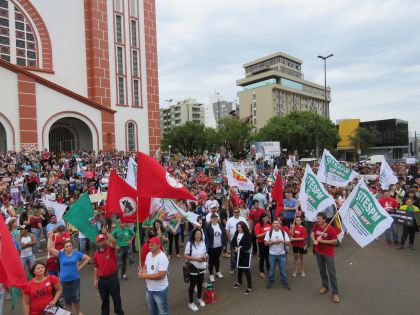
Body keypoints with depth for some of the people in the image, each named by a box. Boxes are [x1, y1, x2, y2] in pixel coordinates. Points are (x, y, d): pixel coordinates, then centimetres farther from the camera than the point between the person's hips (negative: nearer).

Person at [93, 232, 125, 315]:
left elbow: (114, 241, -32)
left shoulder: (111, 249, -8)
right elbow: (96, 267, 10)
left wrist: (106, 233, -37)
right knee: (104, 299, 18)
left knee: (116, 298, 7)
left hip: (113, 277, -3)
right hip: (102, 279, 4)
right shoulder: (96, 254, 3)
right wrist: (95, 280, 7)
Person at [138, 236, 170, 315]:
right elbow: (146, 266, 15)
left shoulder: (162, 258, -26)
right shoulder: (149, 254, -1)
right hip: (149, 288, 8)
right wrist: (143, 271, -9)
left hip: (160, 290, -7)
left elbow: (161, 275, -30)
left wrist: (146, 276, -25)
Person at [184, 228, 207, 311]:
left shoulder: (203, 243, -3)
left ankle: (199, 298, 45)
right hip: (193, 267, -5)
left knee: (200, 283, 21)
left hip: (202, 267, 5)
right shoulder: (189, 243, -19)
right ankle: (191, 303, 27)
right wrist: (196, 259, -24)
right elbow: (186, 256, -17)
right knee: (192, 284, 8)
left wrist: (205, 256, -14)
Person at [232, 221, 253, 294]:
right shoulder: (236, 233, -1)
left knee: (246, 270, -3)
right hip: (238, 254, 6)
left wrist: (240, 248, -22)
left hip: (246, 254, -6)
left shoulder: (248, 235, -18)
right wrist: (235, 247, -13)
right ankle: (239, 282, 41)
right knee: (239, 268, 21)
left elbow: (248, 246, -20)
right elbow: (233, 241, 4)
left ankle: (249, 287, 8)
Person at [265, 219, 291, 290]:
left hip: (282, 254, 1)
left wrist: (282, 241, -20)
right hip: (272, 254, -1)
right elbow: (266, 243, -8)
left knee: (283, 269, 6)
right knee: (271, 269, 9)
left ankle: (284, 282, 20)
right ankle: (270, 282, 24)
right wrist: (273, 242, -19)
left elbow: (288, 243, -3)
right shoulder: (269, 232, -5)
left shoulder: (284, 232, -1)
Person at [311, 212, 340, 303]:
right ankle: (325, 286, 36)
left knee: (332, 273, -2)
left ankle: (335, 293, 7)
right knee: (322, 271, 18)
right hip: (318, 252, 5)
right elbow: (312, 233, 10)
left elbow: (335, 241, -18)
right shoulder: (316, 225, -6)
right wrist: (314, 241, -10)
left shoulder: (330, 229, -21)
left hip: (328, 253, -5)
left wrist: (322, 241, -22)